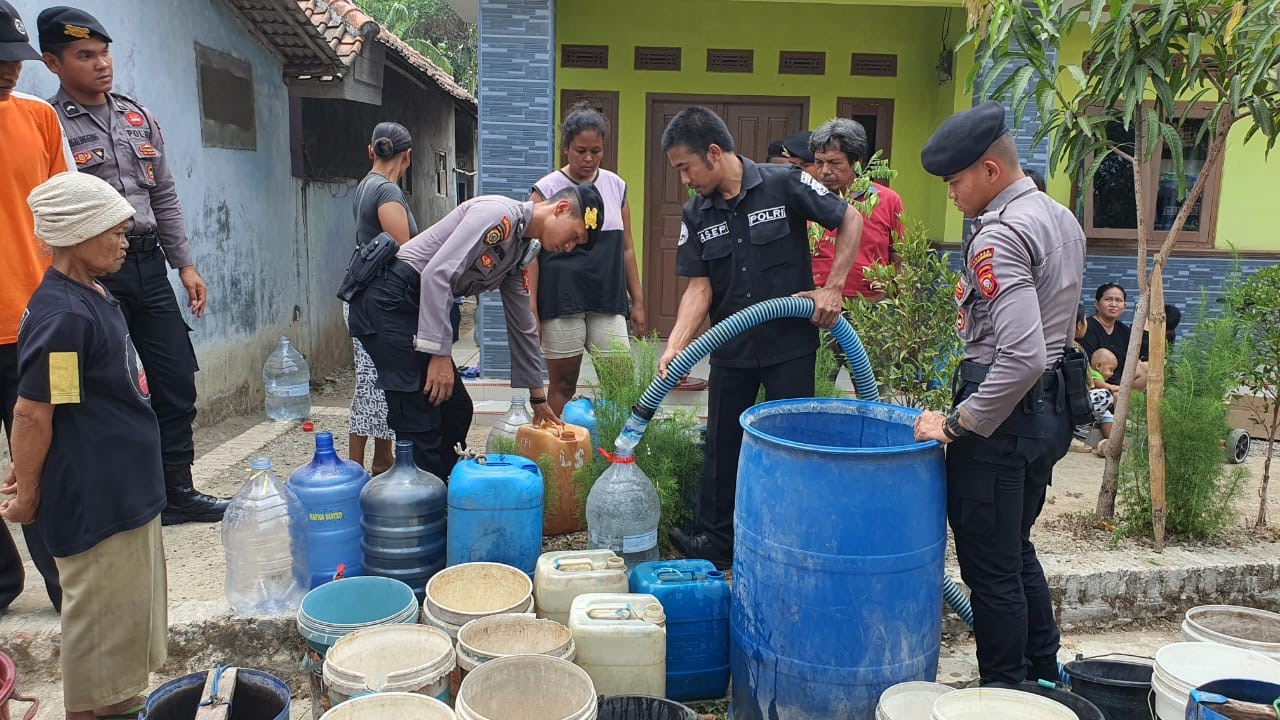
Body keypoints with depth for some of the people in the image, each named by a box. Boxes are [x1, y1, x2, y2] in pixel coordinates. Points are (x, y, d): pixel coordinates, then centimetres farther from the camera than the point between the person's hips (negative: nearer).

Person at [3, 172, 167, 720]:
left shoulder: (91, 296, 6)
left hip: (124, 488, 9)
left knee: (129, 610, 22)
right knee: (99, 618, 7)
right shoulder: (63, 316, -24)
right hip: (94, 502, -9)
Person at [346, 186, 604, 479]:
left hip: (414, 307, 10)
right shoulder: (499, 214, -15)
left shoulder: (521, 249, 14)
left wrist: (538, 397, 26)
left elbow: (522, 325, 22)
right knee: (421, 426, -10)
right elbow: (437, 274, -24)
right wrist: (440, 354, -23)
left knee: (457, 411, 13)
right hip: (388, 300, -10)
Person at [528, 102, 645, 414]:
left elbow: (626, 249, 13)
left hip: (609, 302, 3)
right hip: (561, 303, -3)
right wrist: (530, 312, -10)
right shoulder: (546, 190, -2)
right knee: (562, 383, 6)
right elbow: (532, 254, -4)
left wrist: (637, 301, 10)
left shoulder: (616, 187, 9)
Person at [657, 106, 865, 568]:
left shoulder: (784, 184, -12)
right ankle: (715, 540, 25)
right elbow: (699, 287, -4)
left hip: (792, 344, -4)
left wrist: (833, 288, -11)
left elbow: (851, 221, -4)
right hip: (731, 350, 4)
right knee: (722, 444, 11)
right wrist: (674, 348, -17)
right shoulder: (696, 214, 0)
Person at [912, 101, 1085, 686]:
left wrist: (957, 424, -21)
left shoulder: (999, 237, -20)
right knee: (1018, 555, 23)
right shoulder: (1060, 218, 11)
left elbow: (1021, 356, -29)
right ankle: (1044, 681, 36)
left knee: (991, 572, 3)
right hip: (1050, 409, 10)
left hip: (1002, 416, -10)